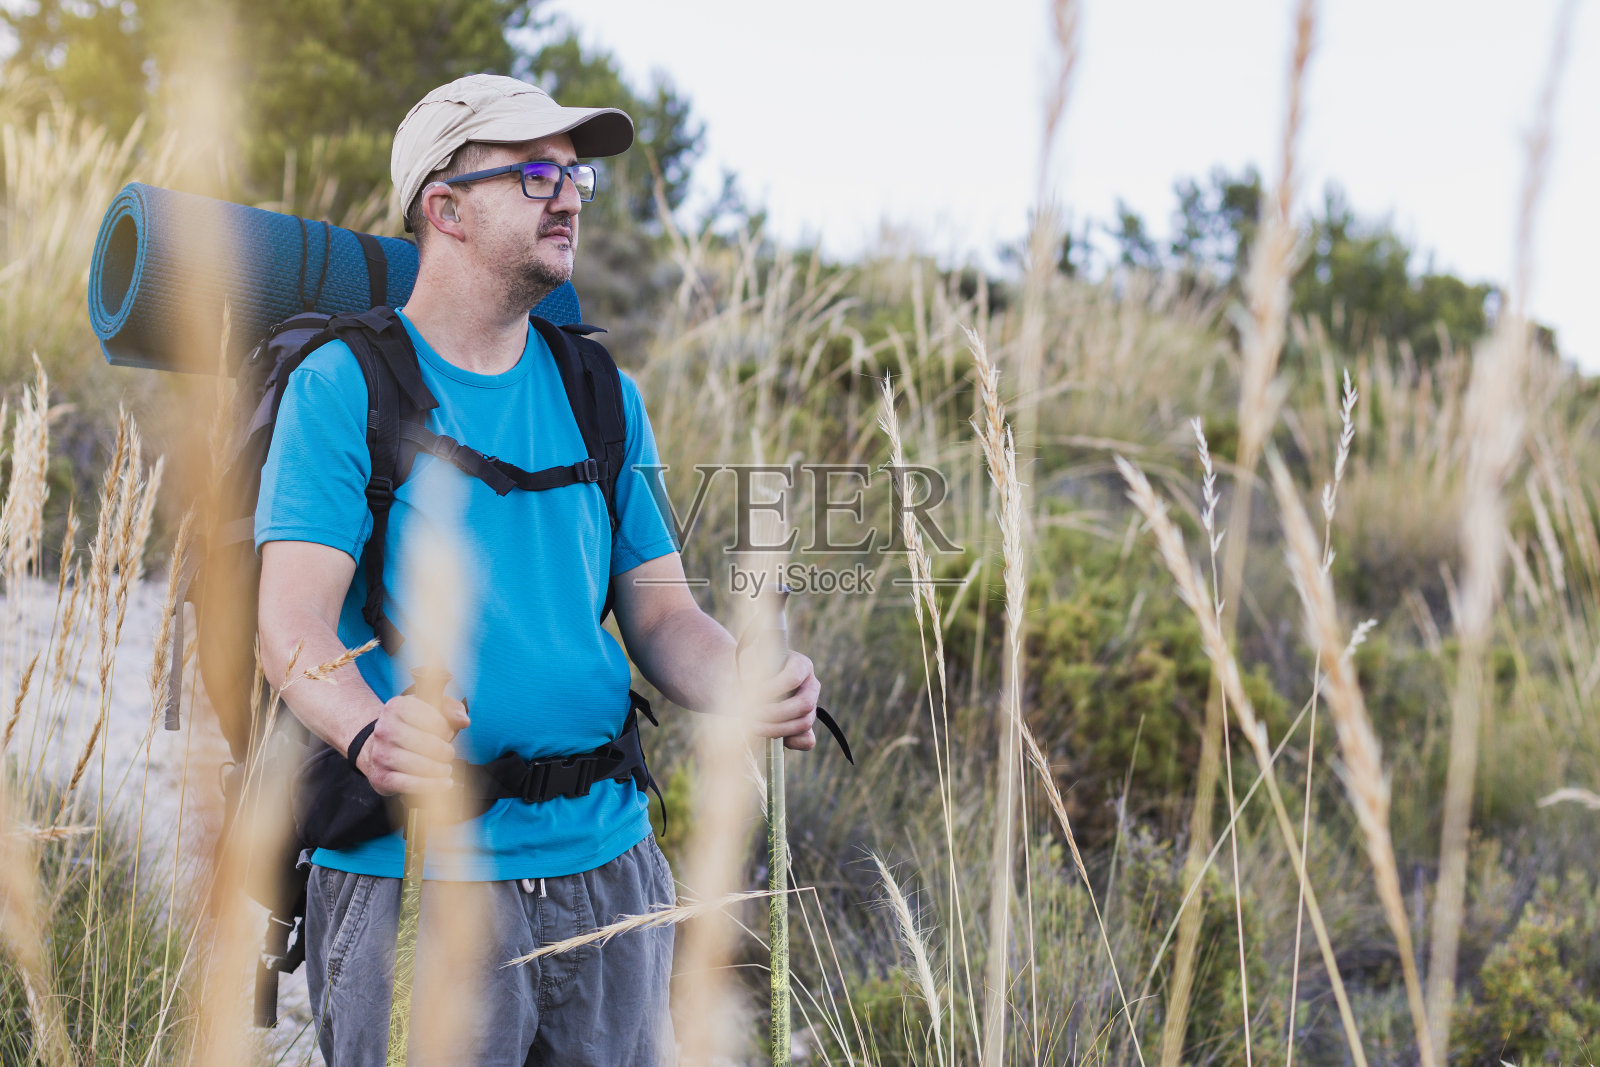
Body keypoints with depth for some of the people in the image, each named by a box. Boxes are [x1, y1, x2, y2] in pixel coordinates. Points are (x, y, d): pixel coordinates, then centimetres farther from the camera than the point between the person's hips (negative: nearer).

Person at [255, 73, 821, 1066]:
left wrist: (749, 685, -13)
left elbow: (663, 614, 8)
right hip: (409, 875, -4)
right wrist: (370, 731, -35)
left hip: (606, 864, 5)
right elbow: (293, 622, -15)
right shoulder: (343, 386, -6)